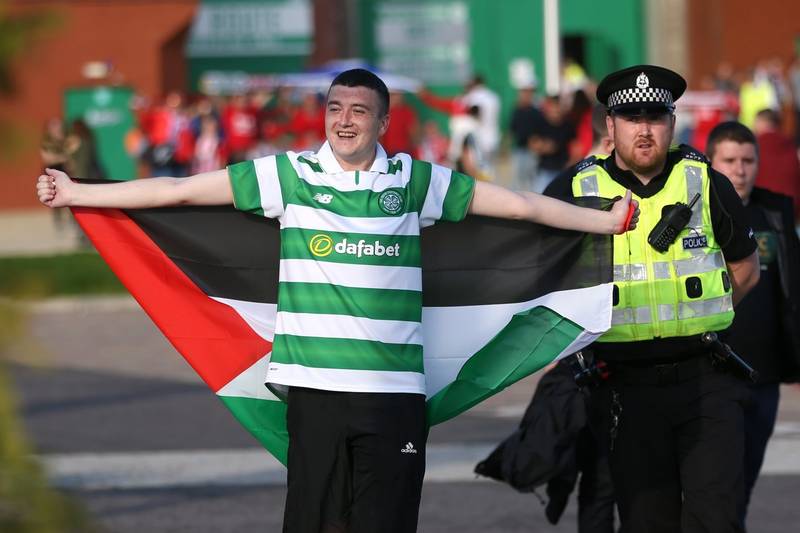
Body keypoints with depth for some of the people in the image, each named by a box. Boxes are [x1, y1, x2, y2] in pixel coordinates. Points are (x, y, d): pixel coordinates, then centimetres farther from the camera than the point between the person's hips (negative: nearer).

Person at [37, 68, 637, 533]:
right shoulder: (291, 175, 5)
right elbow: (179, 190, 6)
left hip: (396, 391, 0)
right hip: (316, 386, 0)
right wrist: (76, 193, 6)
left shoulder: (414, 182, 7)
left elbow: (522, 204, 11)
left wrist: (610, 220, 11)